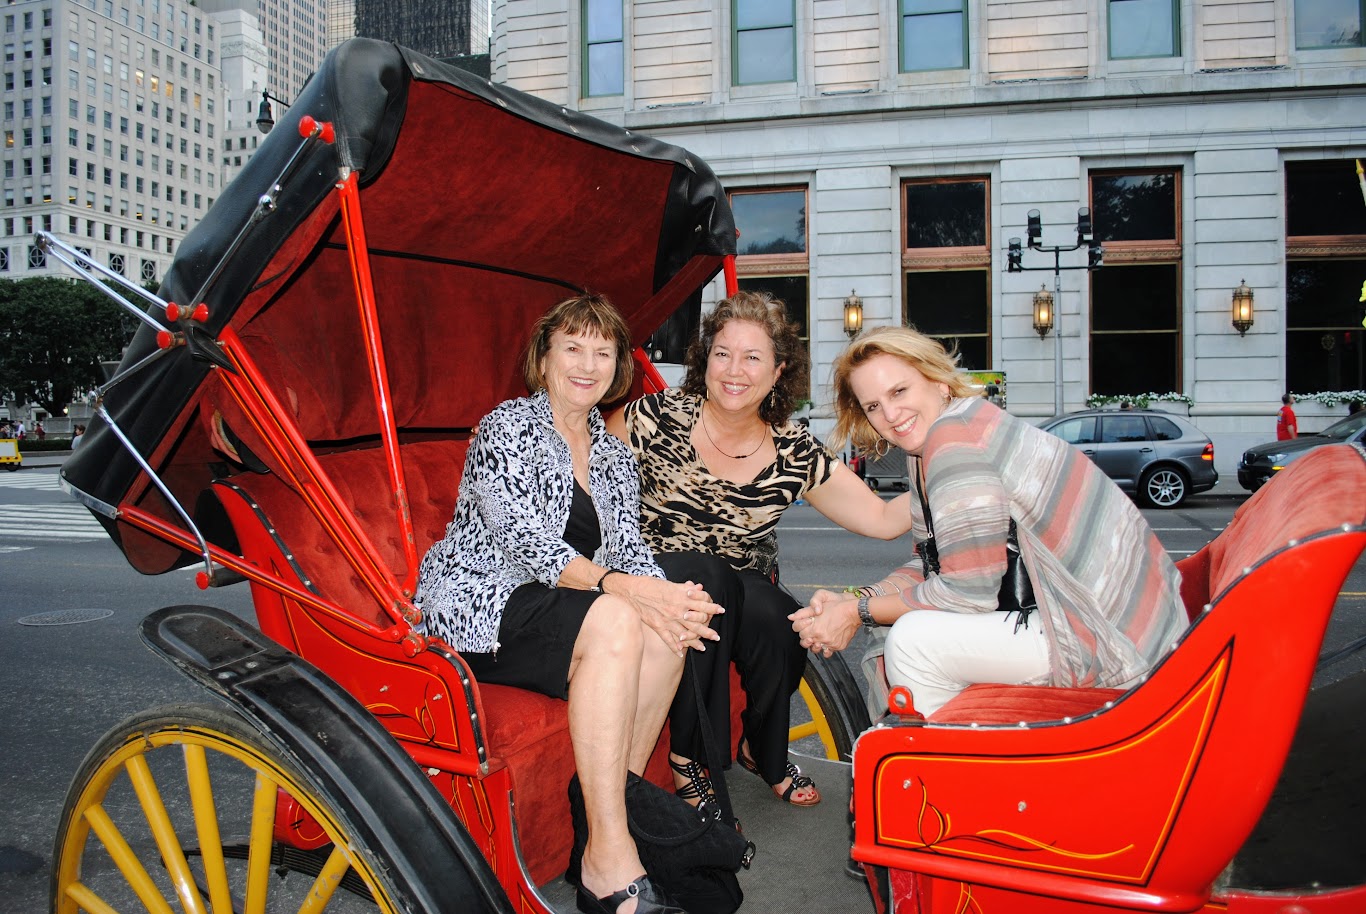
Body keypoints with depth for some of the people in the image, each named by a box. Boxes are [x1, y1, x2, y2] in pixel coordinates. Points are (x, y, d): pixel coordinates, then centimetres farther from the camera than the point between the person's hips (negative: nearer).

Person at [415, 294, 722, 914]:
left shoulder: (615, 456, 15)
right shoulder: (507, 427, -6)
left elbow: (630, 548, 5)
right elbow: (524, 538, -19)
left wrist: (666, 596, -18)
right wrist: (618, 586, -31)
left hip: (548, 607, 7)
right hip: (473, 604, -6)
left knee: (666, 628, -20)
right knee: (613, 622, -32)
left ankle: (615, 798, -13)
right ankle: (609, 864, -32)